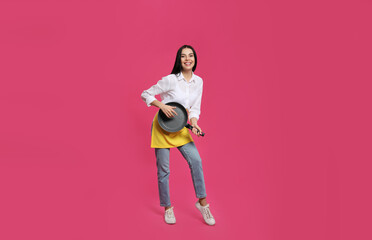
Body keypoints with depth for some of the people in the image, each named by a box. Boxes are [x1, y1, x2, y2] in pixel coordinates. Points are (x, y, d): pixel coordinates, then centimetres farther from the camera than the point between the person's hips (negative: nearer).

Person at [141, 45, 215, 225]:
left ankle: (202, 203, 10)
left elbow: (195, 108, 6)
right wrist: (163, 106, -22)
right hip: (162, 126, -4)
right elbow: (145, 95, -7)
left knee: (196, 160, -8)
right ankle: (167, 208, 22)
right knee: (163, 170, 2)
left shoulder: (198, 81, 1)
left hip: (180, 128, 4)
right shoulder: (170, 80, -15)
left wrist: (194, 124, -12)